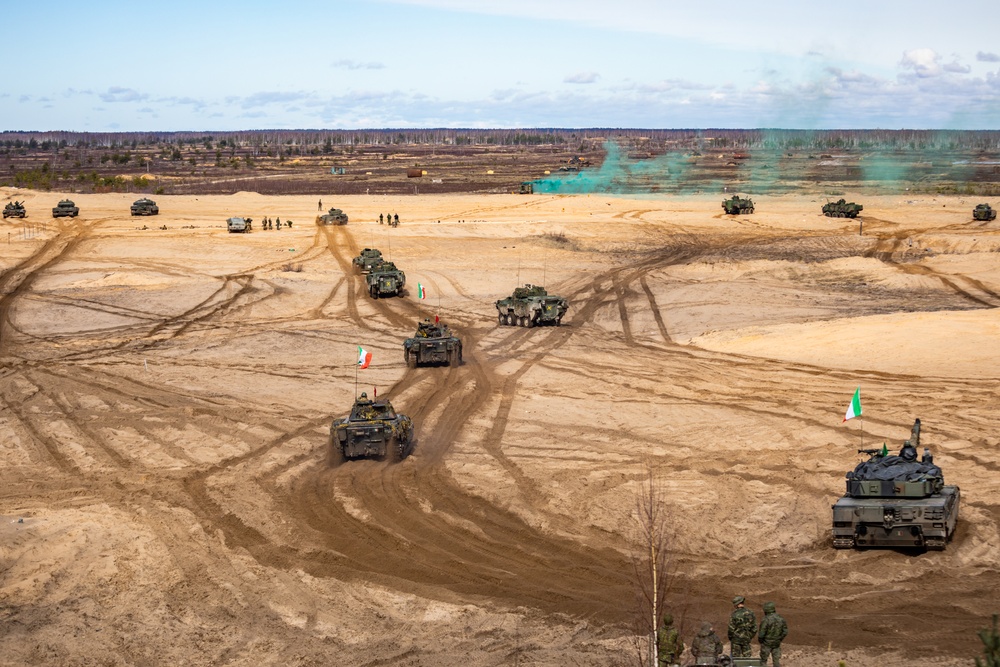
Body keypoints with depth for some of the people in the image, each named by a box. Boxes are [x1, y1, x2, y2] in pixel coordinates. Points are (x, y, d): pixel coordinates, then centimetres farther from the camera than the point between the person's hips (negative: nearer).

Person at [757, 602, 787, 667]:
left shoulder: (765, 620, -20)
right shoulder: (781, 619, -3)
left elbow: (761, 634, -18)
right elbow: (785, 632, 3)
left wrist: (760, 640, 2)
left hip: (766, 644, -4)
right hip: (776, 644, 4)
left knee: (763, 660, 10)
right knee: (777, 660, 7)